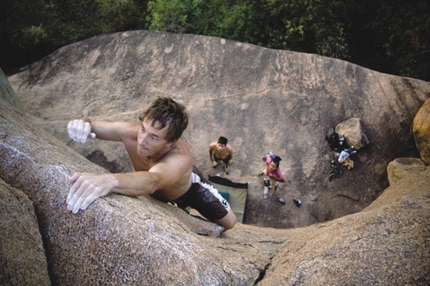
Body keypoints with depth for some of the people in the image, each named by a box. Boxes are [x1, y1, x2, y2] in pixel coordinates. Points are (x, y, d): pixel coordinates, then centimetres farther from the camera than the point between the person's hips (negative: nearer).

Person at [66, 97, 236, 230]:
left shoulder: (180, 159, -53)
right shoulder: (131, 132, -38)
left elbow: (152, 182, -73)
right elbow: (95, 126, -27)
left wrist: (110, 181, -94)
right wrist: (84, 123, -54)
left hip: (187, 189, -4)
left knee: (228, 222, 5)